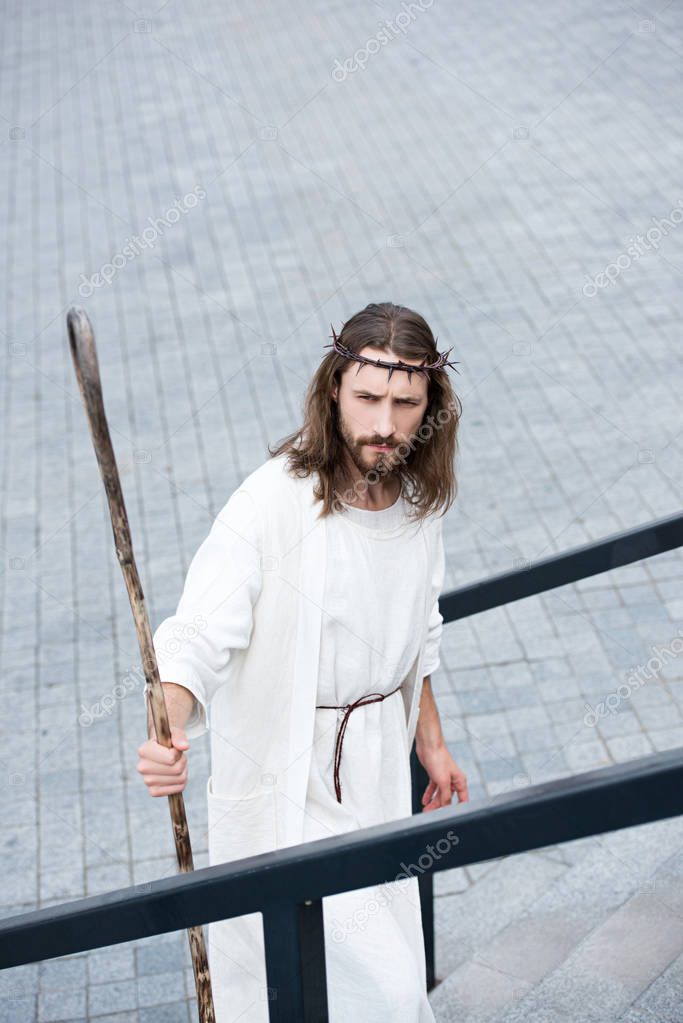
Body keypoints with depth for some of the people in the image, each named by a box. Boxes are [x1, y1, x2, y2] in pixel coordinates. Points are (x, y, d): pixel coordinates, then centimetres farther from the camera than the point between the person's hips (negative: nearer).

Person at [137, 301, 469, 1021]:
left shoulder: (418, 497, -3)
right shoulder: (272, 503, -25)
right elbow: (199, 636, -29)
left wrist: (430, 740, 17)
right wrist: (168, 726, -47)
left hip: (380, 767, 7)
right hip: (288, 773, -6)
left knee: (390, 957, 22)